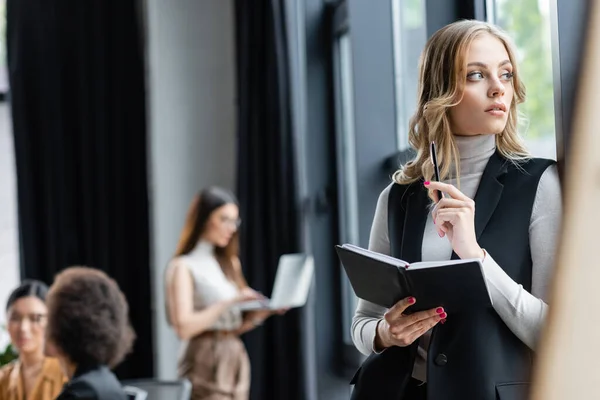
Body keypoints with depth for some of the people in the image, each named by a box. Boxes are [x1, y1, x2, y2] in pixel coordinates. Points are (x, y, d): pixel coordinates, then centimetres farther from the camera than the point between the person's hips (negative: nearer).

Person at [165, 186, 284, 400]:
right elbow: (184, 326, -18)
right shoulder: (183, 266, -6)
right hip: (206, 364, -7)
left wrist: (265, 311, -1)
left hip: (236, 360, 7)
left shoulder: (229, 263, 15)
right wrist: (229, 302, -21)